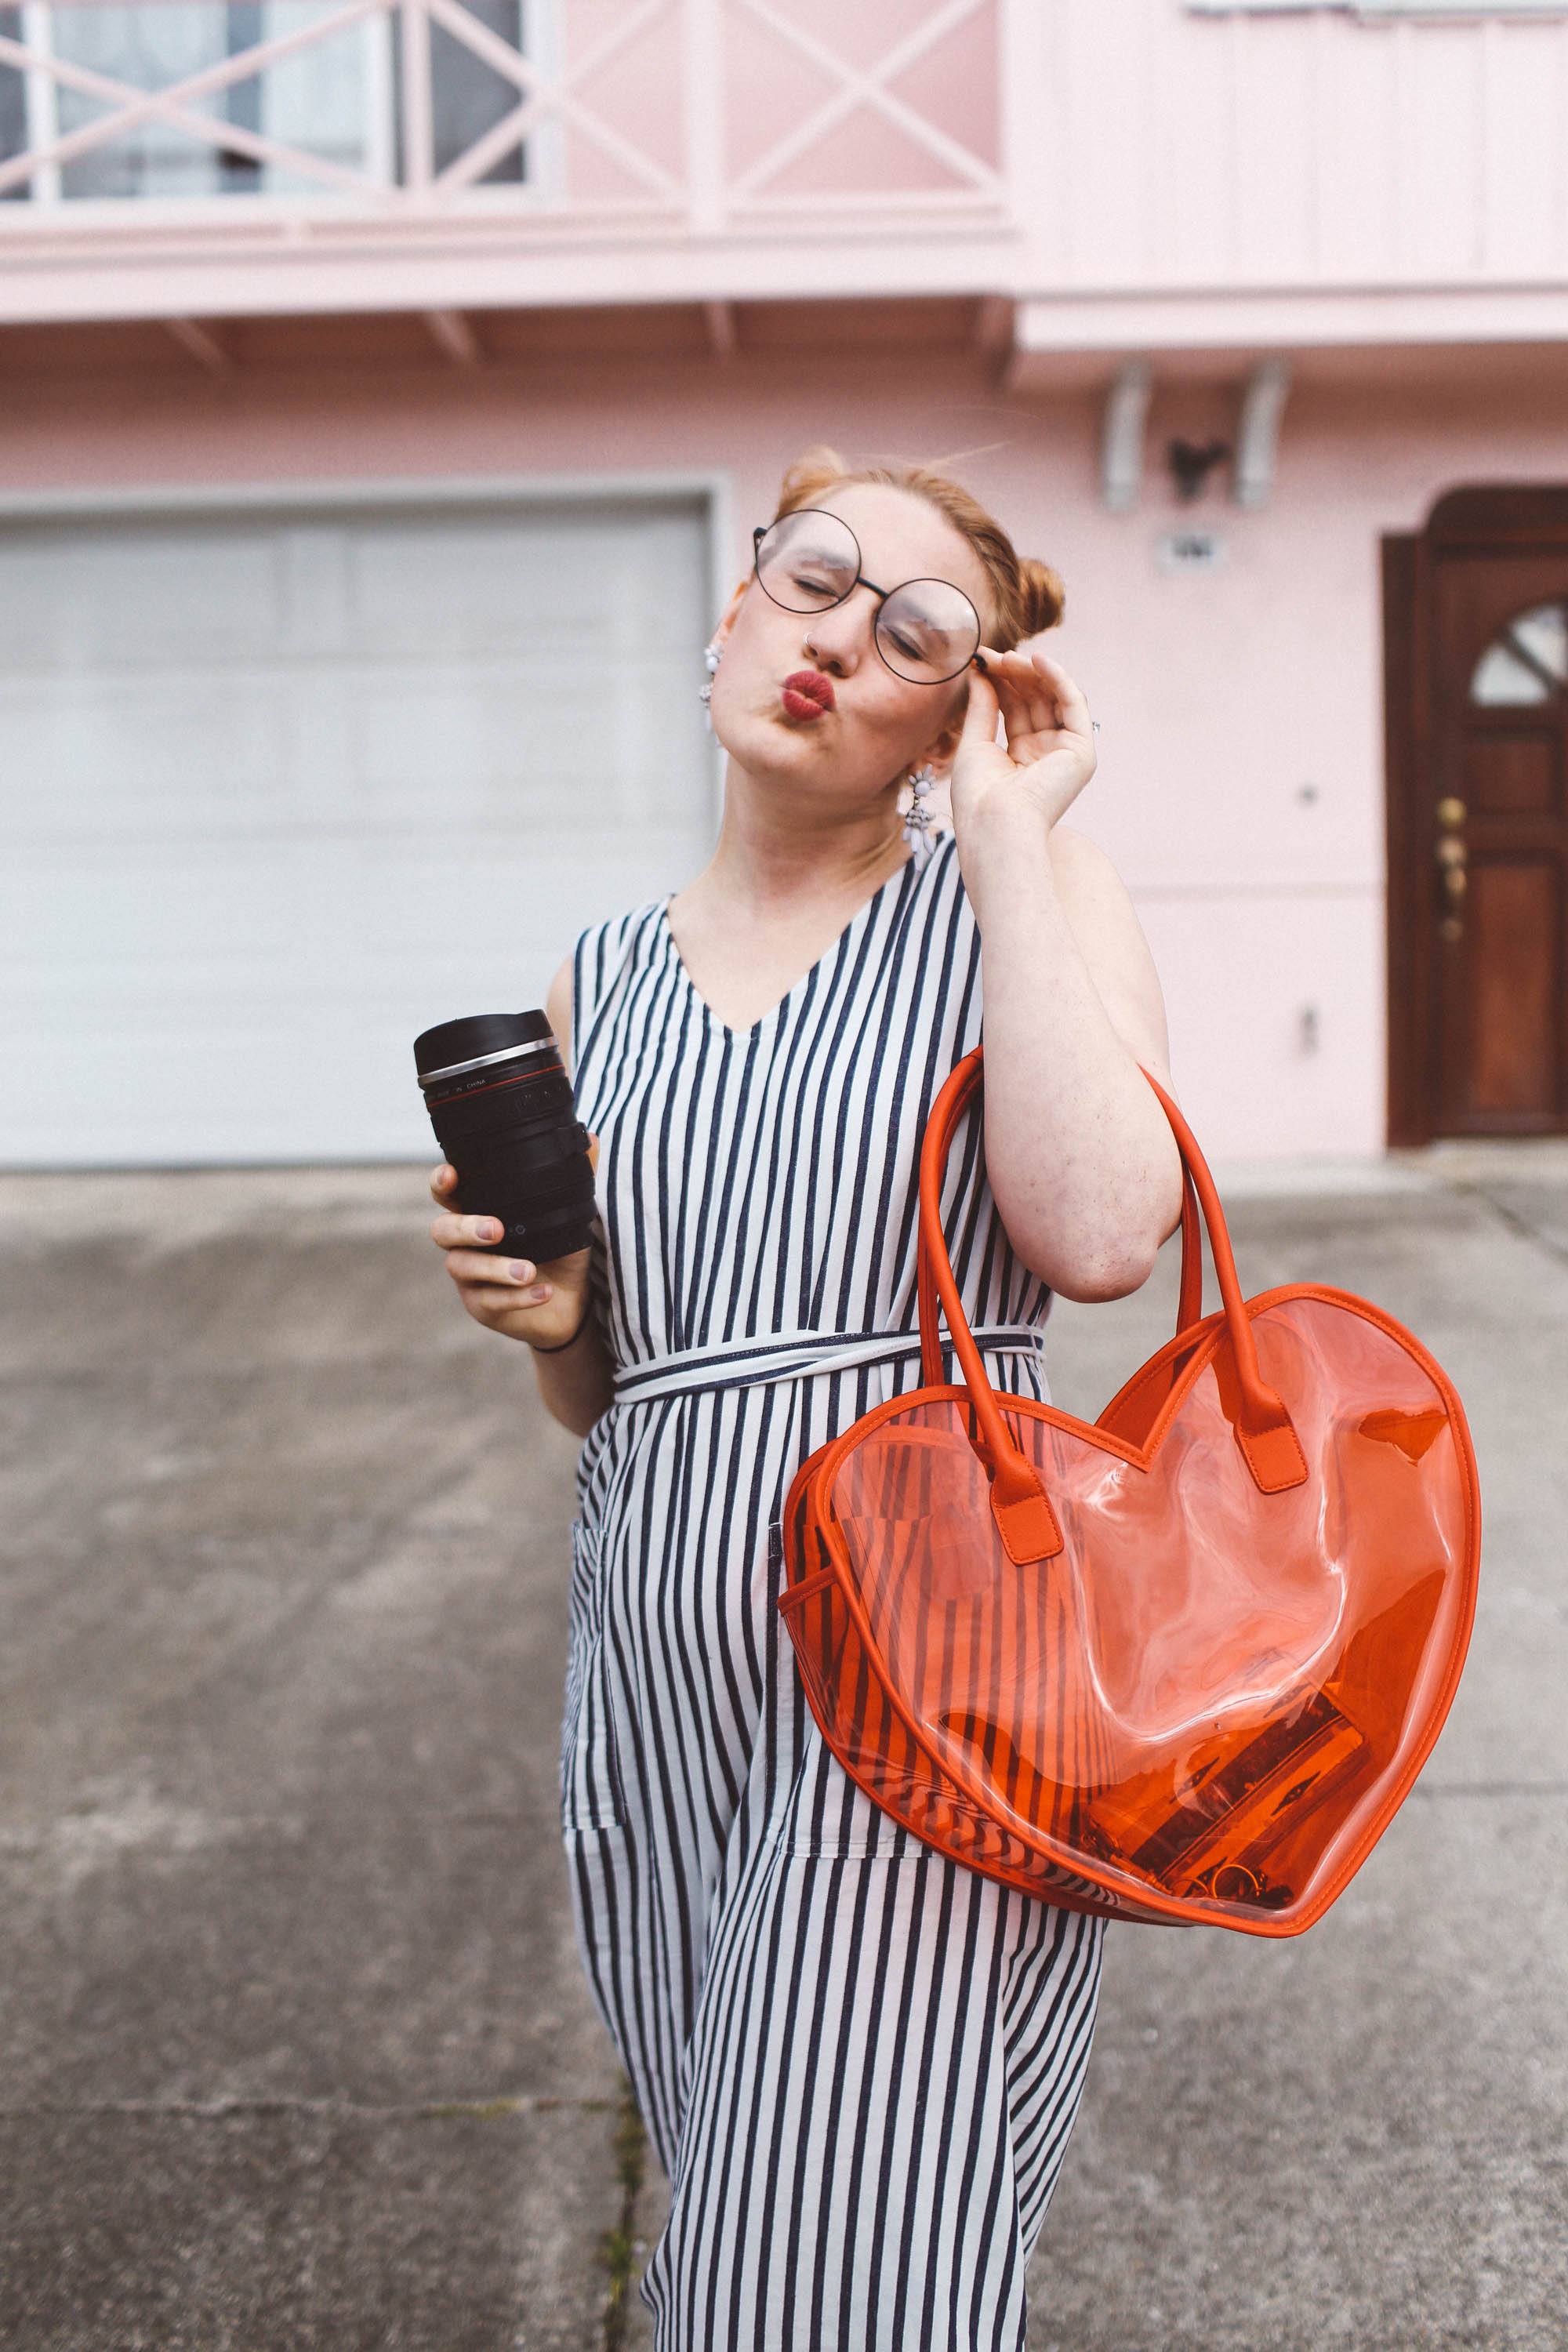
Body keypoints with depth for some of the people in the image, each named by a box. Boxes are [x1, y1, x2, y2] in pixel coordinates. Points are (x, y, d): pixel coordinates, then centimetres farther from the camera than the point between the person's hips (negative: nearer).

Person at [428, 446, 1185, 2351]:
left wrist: (999, 832, -13)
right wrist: (554, 1322, -5)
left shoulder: (1029, 892, -1)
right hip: (662, 1656, 5)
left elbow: (1101, 1235, -21)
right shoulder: (603, 982, 11)